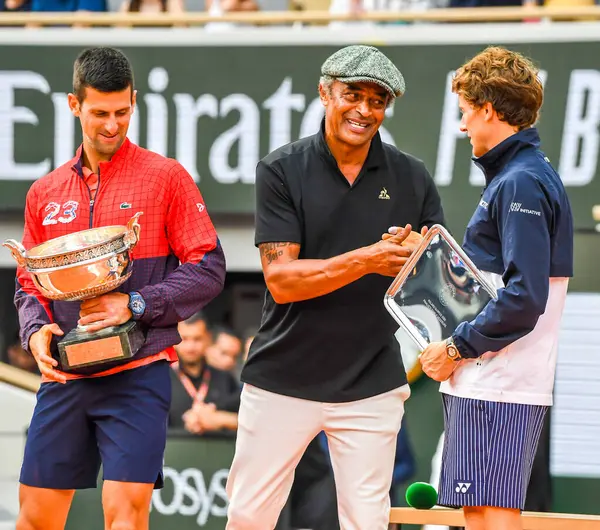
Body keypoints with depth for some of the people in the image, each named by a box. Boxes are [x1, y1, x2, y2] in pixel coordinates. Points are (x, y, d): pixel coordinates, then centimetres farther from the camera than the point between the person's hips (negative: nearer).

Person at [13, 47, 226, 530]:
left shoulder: (166, 178, -1)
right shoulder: (45, 193, 12)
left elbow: (209, 269, -4)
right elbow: (28, 283, 18)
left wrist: (135, 305, -15)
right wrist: (36, 330, -3)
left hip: (137, 375, -4)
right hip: (65, 377, 4)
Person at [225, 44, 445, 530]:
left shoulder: (411, 178, 2)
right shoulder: (282, 171, -5)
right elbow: (282, 280, -13)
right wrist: (367, 260, -25)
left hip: (371, 385, 1)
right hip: (283, 378, -1)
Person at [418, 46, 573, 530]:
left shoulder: (520, 184, -14)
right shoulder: (525, 176, 17)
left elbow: (524, 298, -22)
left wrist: (457, 349, -14)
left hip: (497, 389, -10)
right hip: (488, 384, 10)